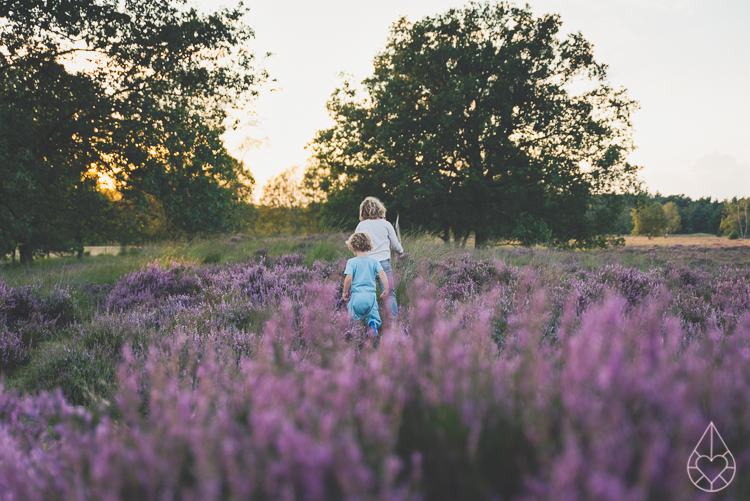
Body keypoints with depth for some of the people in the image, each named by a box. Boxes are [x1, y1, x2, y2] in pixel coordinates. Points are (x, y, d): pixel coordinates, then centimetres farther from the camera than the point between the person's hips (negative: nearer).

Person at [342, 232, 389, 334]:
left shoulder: (351, 262, -2)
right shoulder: (374, 262, 6)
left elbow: (349, 278, -10)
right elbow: (382, 274, -3)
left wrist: (345, 292, 4)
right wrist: (386, 289, 5)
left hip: (357, 296, -2)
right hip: (371, 296, 2)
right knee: (374, 317, 15)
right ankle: (373, 324, -19)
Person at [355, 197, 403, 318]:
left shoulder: (361, 225, 4)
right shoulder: (386, 224, 3)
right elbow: (395, 245, 10)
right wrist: (401, 250, 32)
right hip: (383, 262, -1)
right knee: (389, 294, 1)